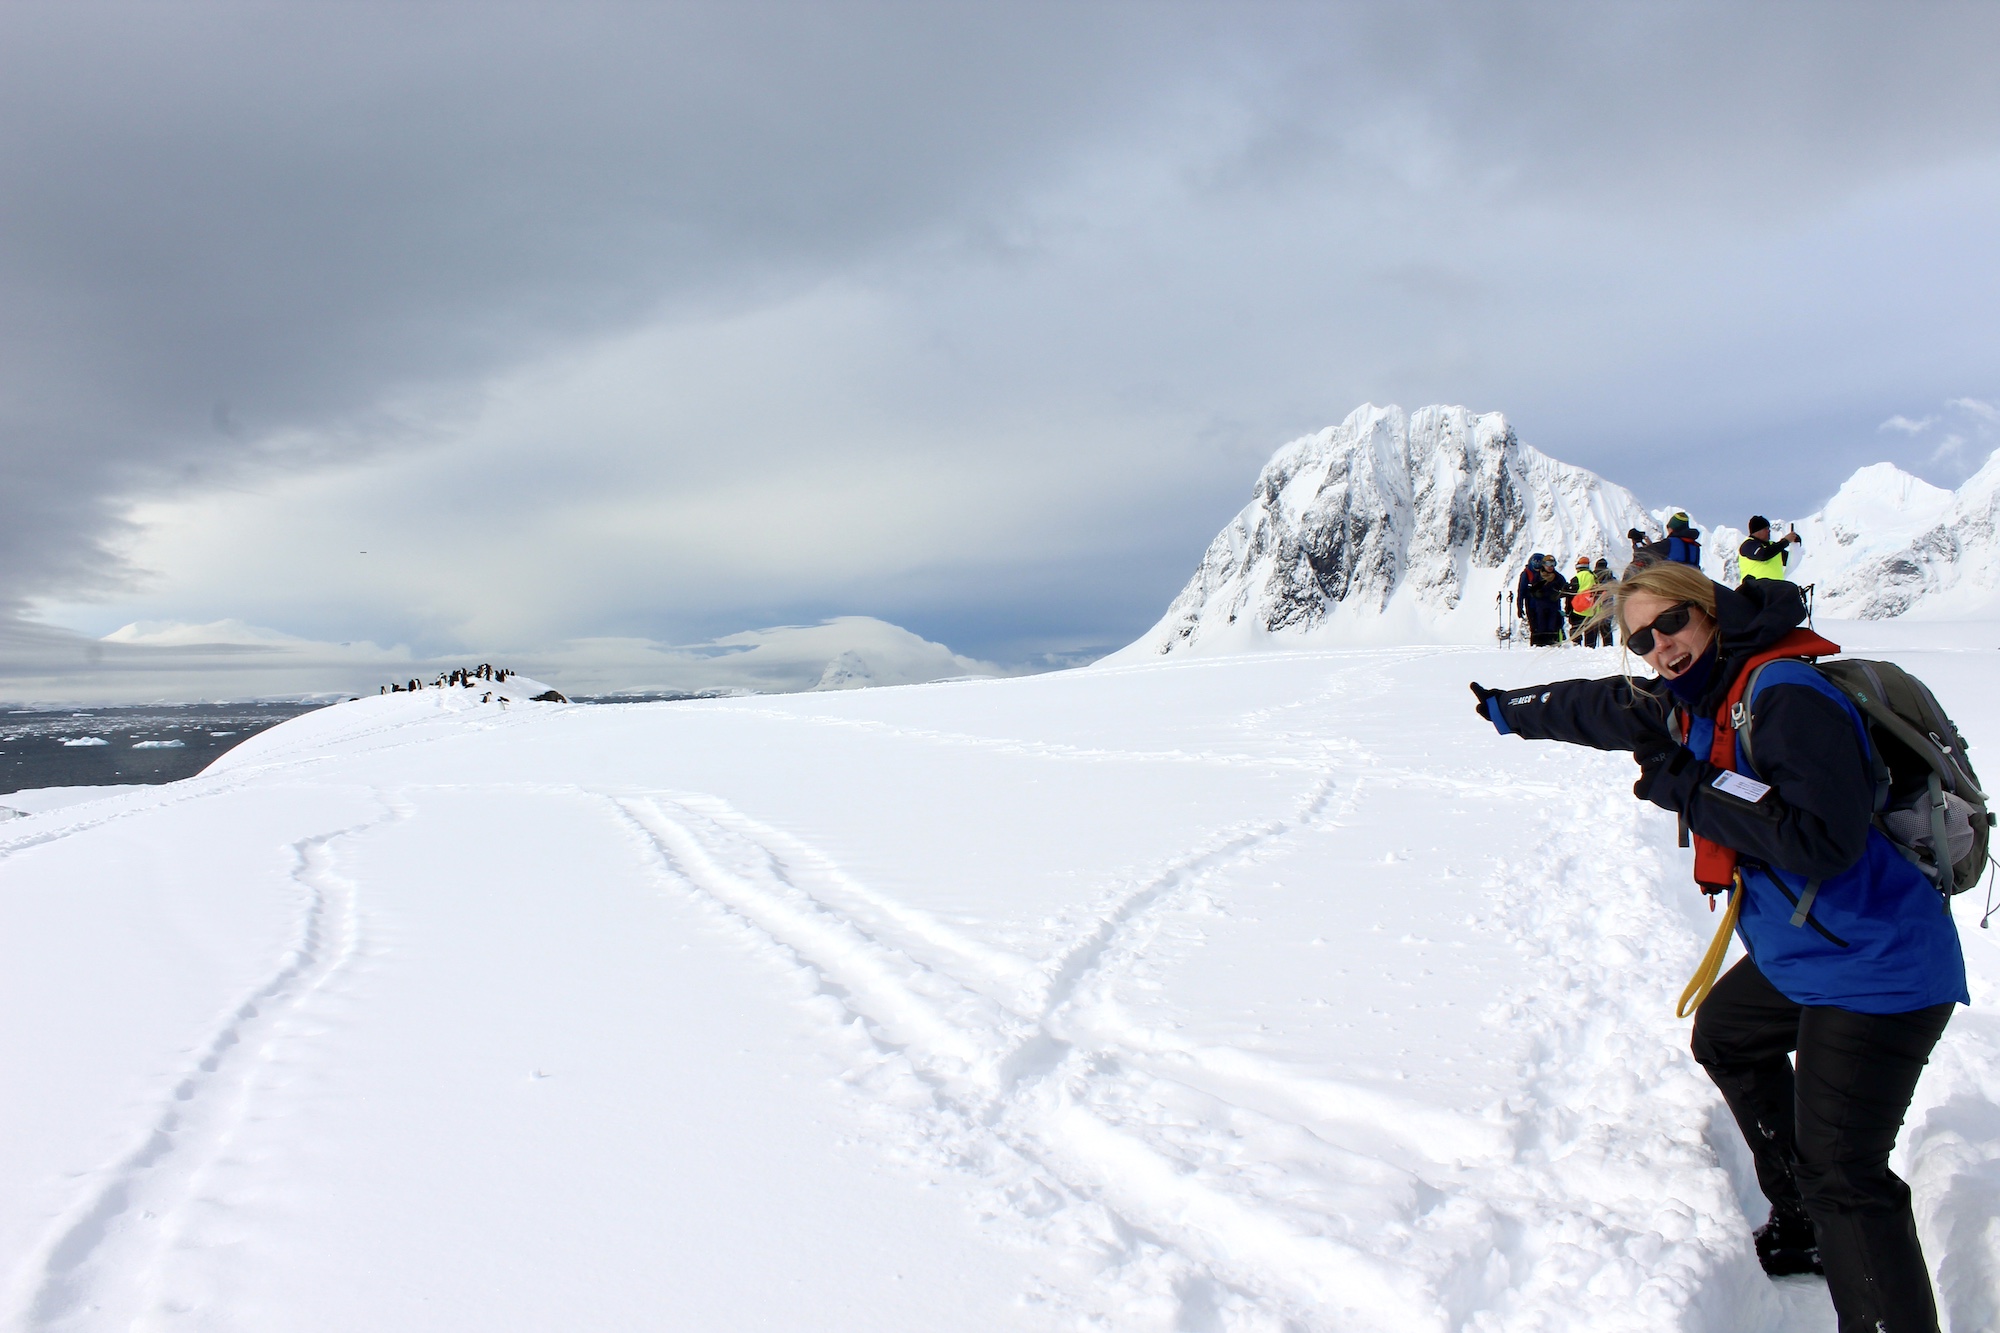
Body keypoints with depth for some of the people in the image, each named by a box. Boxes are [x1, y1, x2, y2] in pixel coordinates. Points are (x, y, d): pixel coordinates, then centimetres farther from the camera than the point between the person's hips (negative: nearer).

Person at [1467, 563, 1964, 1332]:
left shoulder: (1787, 695, -24)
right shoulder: (1698, 698, 6)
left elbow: (1823, 840, -32)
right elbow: (1599, 709, 22)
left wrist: (1691, 787, -26)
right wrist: (1511, 712, 35)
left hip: (1876, 968, -11)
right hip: (1798, 955, 11)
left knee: (1842, 1171, -17)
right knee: (1726, 1038, 31)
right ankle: (1806, 1231, 43)